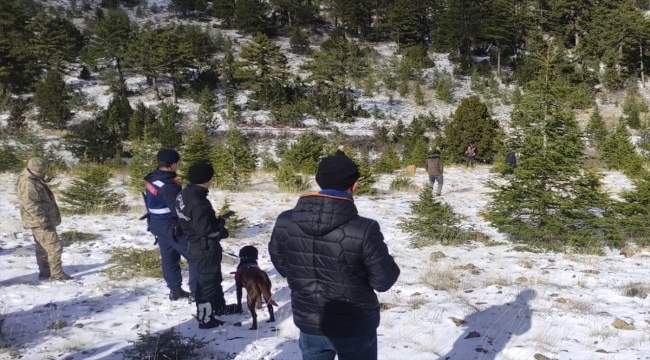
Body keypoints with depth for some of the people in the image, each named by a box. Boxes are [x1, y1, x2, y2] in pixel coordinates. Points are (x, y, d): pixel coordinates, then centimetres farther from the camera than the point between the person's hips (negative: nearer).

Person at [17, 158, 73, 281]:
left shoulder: (33, 181, 15)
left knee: (43, 248, 16)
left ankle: (44, 272, 24)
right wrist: (44, 220, -26)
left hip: (40, 222, 11)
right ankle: (56, 274, -5)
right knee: (54, 246, -9)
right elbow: (31, 205, -26)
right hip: (40, 222, -11)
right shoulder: (28, 183, -19)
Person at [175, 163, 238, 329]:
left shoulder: (186, 194, 2)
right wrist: (222, 230, -10)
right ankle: (205, 319, 17)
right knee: (207, 283, 5)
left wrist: (217, 221, 3)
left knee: (214, 278, 25)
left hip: (197, 245, 10)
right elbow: (205, 229, -29)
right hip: (205, 248, -10)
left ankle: (219, 306, 42)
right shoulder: (197, 202, -29)